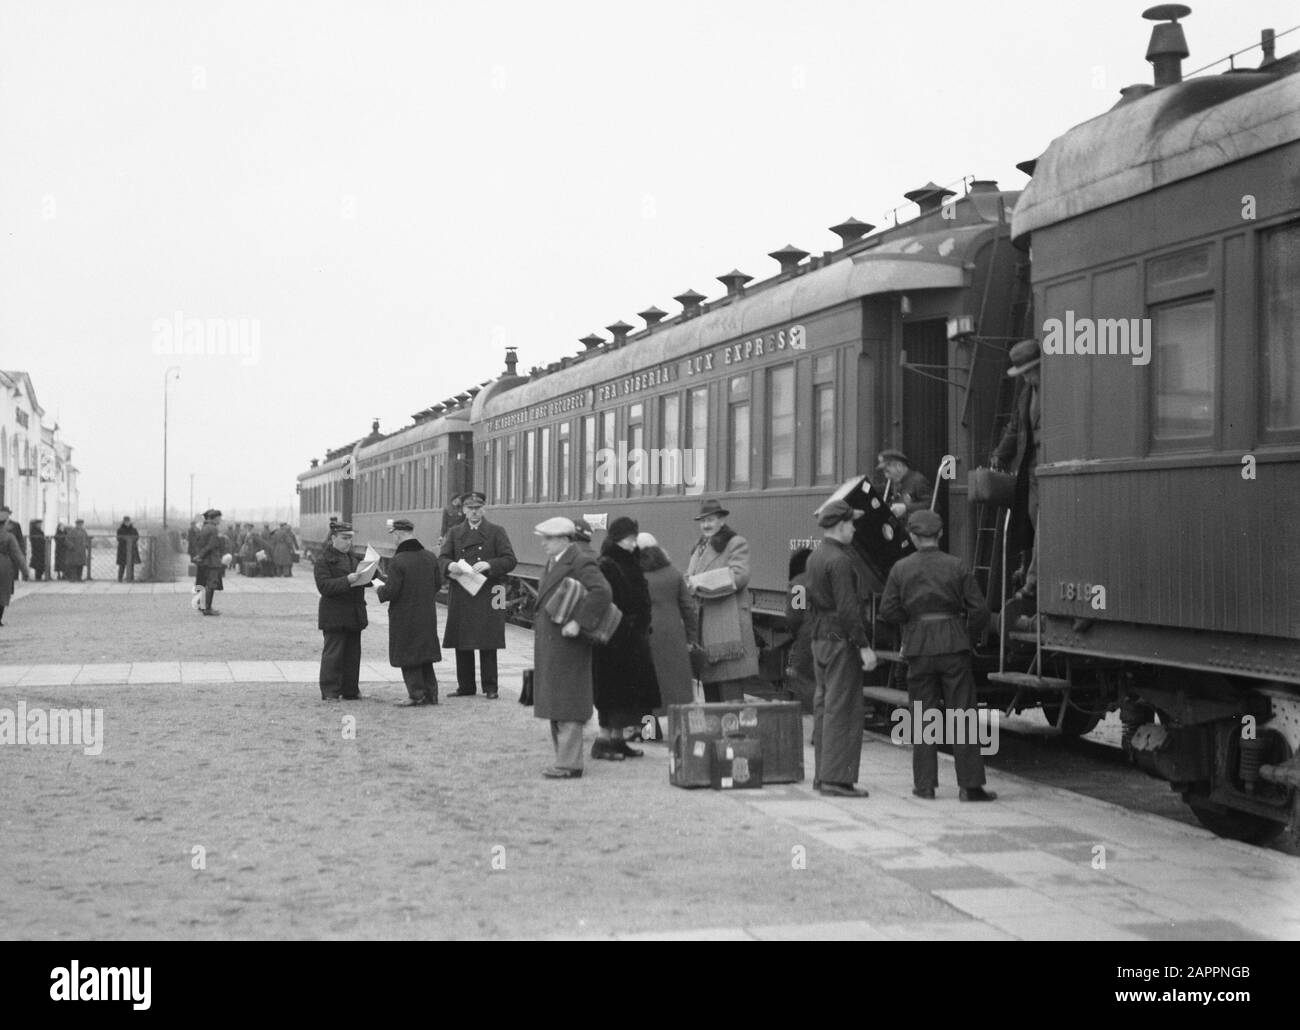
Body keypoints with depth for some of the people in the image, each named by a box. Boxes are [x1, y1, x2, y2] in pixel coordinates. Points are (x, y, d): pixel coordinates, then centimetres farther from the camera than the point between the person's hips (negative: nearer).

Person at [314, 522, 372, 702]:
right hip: (334, 616, -7)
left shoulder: (354, 559, 16)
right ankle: (329, 692, -1)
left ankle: (350, 690, 17)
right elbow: (324, 586, -17)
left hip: (354, 615, 7)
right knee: (333, 654, -5)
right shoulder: (324, 560, -6)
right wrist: (347, 580, -26)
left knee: (353, 654, 10)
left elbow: (364, 580, 21)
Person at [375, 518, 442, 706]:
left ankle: (416, 694, 5)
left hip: (404, 618, -6)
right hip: (427, 615, 6)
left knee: (408, 656, 5)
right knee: (424, 654, 16)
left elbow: (391, 591, -19)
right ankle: (430, 693, 18)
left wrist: (379, 588, 1)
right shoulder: (430, 557, 1)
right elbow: (438, 584, 8)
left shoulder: (398, 561, -19)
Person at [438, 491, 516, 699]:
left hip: (487, 595, -3)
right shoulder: (454, 533, 14)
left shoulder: (496, 532, 6)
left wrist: (489, 565, -18)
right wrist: (450, 566, -16)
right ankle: (466, 686, 14)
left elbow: (510, 560, -1)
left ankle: (490, 687, 3)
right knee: (461, 644, 4)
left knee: (488, 644, -4)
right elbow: (441, 558, 7)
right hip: (460, 597, 3)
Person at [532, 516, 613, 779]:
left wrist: (578, 622, -28)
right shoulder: (553, 562, 15)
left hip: (567, 643, -10)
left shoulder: (581, 562, -14)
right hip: (548, 642, 10)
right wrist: (539, 625, 15)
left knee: (567, 704, -6)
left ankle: (569, 764, -3)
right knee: (555, 704, 14)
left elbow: (601, 592, -26)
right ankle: (565, 757, 22)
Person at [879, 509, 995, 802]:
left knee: (922, 716, 9)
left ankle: (925, 784, 10)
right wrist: (970, 636, 13)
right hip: (953, 644, -1)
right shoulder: (956, 566, -2)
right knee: (962, 714, 3)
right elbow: (979, 609, -4)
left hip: (918, 646, 1)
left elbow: (888, 610, -3)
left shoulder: (901, 568, -1)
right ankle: (970, 784, 1)